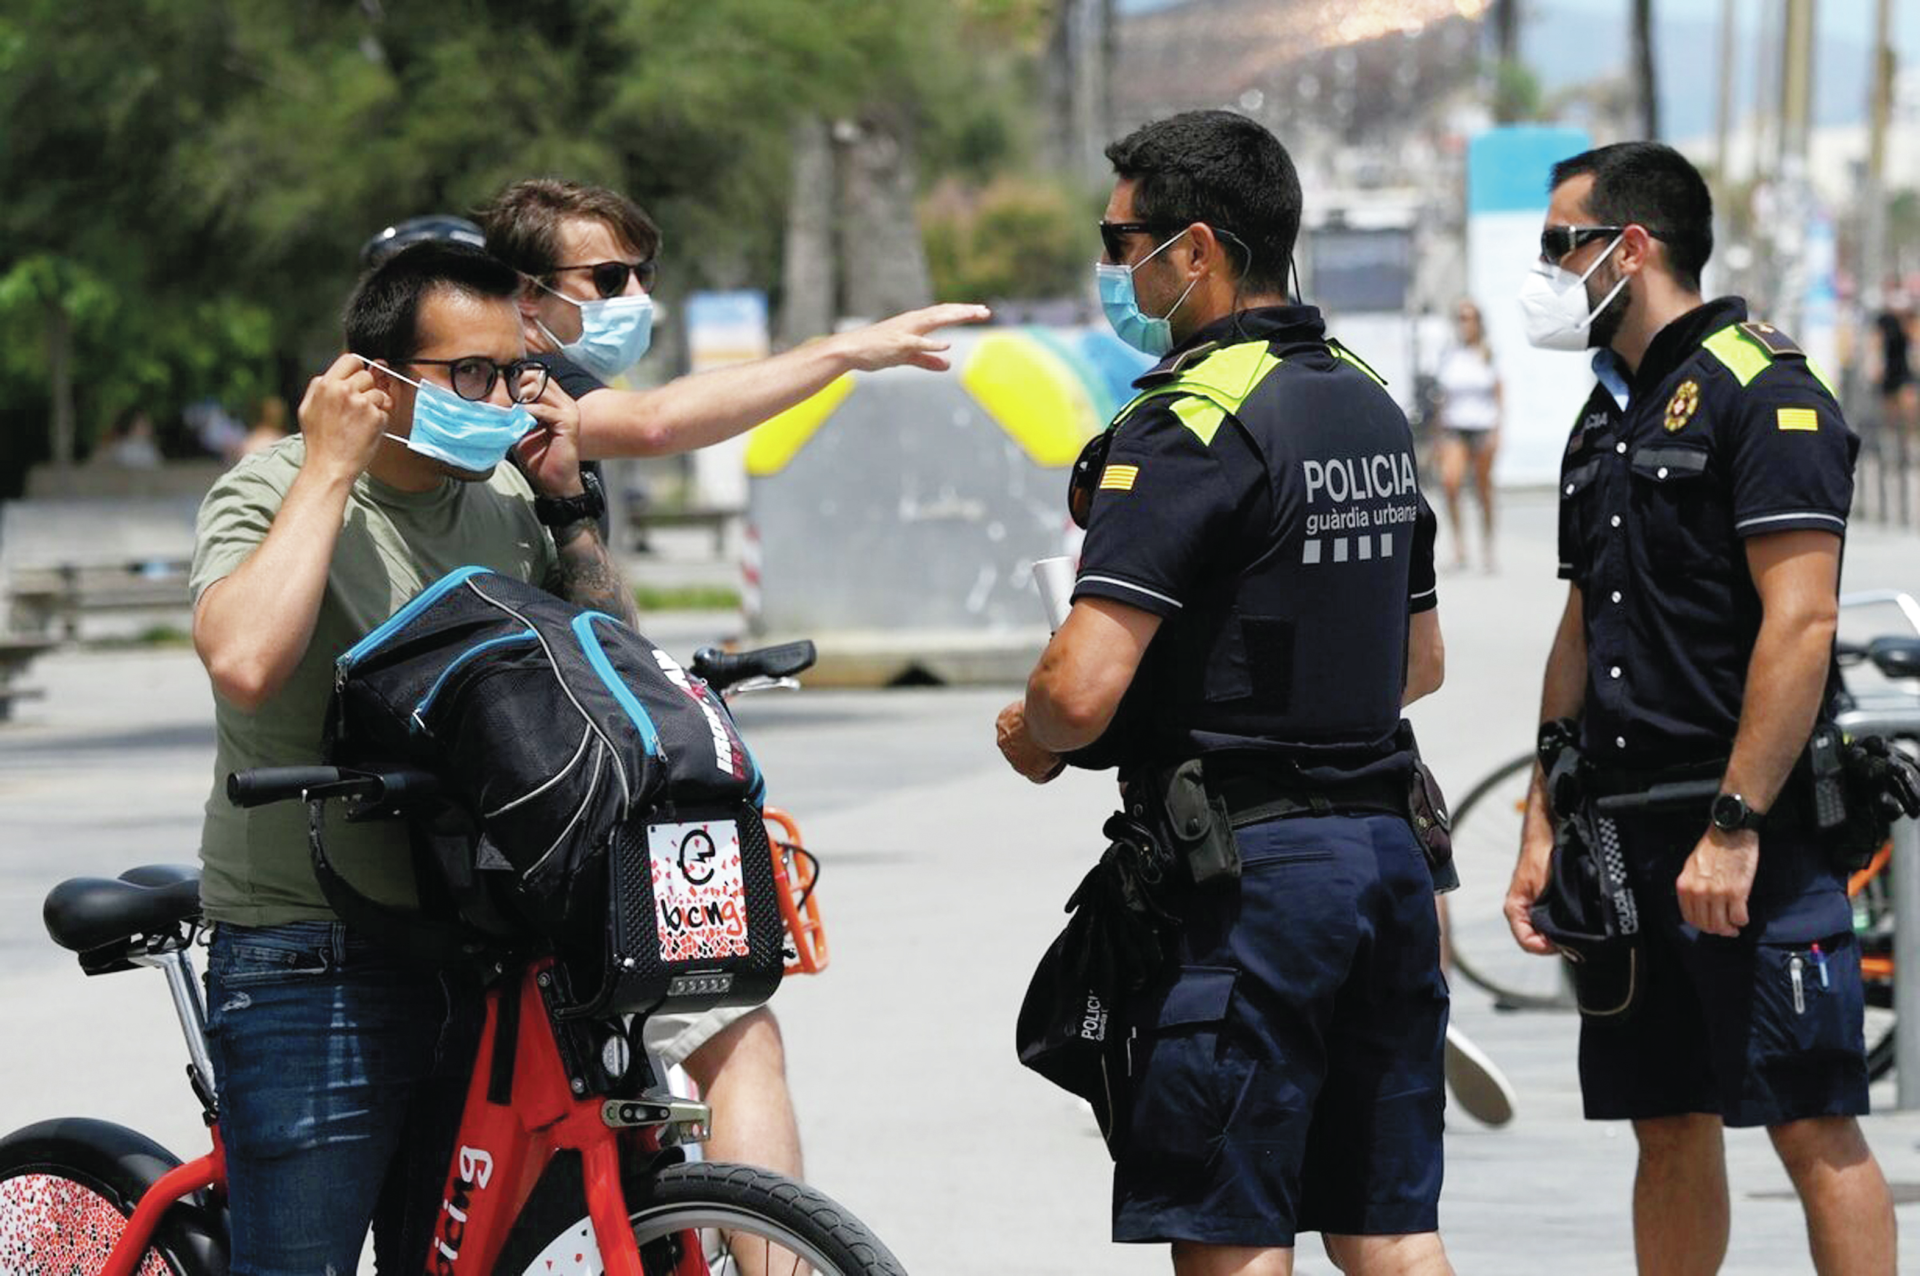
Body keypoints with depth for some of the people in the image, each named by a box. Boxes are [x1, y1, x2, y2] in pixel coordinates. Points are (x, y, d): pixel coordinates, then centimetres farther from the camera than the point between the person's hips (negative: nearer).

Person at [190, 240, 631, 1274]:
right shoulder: (276, 494, -9)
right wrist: (333, 465, -20)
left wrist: (564, 500, 0)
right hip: (313, 977, -6)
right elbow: (243, 664, -29)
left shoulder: (504, 496, 9)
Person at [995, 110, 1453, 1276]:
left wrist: (1030, 736, -1)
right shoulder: (1373, 406, 13)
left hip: (1248, 869, -8)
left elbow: (1084, 687, -21)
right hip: (1385, 847, 8)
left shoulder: (1195, 425, -15)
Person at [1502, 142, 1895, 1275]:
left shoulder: (1764, 391, -10)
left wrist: (1736, 829, -21)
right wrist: (1543, 829, 16)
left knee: (1813, 1128, -7)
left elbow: (1800, 621, -17)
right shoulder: (1608, 418, 18)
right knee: (1669, 1128, 11)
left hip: (1753, 839, -8)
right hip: (1629, 834, 8)